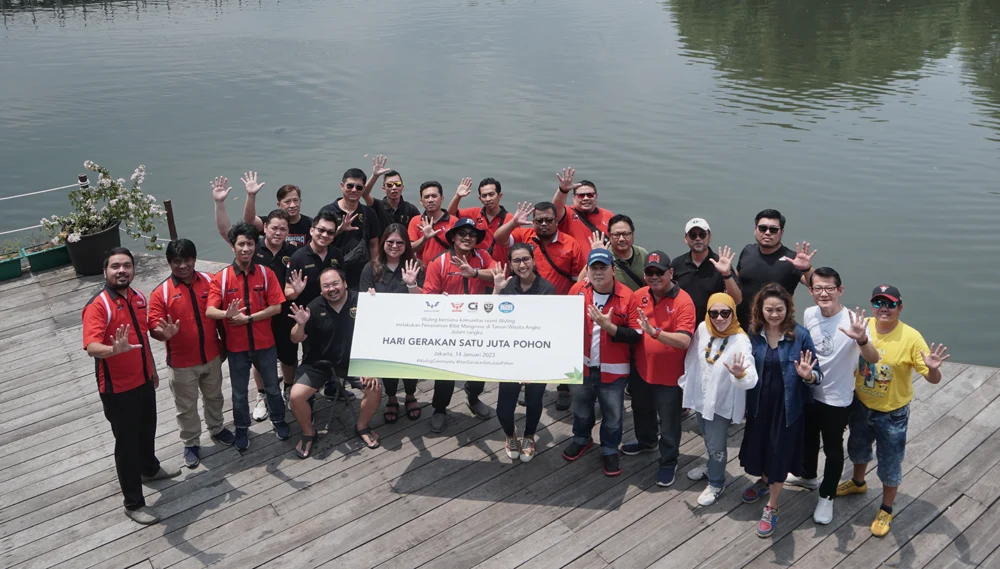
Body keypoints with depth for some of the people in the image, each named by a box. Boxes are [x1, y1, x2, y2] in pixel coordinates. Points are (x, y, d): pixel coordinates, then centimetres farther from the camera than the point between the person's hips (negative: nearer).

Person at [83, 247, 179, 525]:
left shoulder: (138, 297, 2)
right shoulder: (98, 306, -23)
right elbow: (92, 347, -37)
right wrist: (114, 349, -57)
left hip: (143, 381, 7)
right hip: (118, 389, -7)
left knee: (147, 431, 27)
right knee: (127, 442, 5)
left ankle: (150, 468, 53)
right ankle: (134, 503, 18)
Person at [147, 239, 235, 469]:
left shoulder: (209, 281, -6)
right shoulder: (161, 292, -15)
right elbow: (154, 326, -17)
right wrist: (165, 333, -39)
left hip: (212, 356, 3)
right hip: (182, 362, -3)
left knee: (214, 396, 23)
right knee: (186, 406, 12)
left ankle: (216, 428, 47)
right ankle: (191, 443, 31)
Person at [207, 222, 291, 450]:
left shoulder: (266, 273, -6)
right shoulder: (221, 278, -9)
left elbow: (276, 307, -10)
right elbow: (210, 311, -19)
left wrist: (248, 318, -19)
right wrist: (228, 314, -41)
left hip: (264, 343, 1)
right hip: (236, 346, -1)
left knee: (272, 386, 18)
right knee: (239, 392, 14)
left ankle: (278, 419, 41)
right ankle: (242, 428, 34)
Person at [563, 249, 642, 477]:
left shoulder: (627, 296, -15)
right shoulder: (577, 290, -6)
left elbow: (636, 335, -16)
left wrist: (609, 326, -28)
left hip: (613, 369, -2)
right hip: (581, 365, 3)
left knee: (612, 415, 14)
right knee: (581, 409, 24)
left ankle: (610, 450, 36)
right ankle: (581, 439, 49)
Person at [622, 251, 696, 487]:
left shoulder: (683, 302, -21)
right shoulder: (639, 295, -5)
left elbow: (684, 341, -31)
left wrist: (654, 332, -42)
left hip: (669, 375, -6)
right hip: (640, 369, 6)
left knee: (668, 422, 11)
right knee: (642, 410, 29)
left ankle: (668, 462, 32)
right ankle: (646, 442, 55)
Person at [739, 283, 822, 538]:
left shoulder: (800, 335, -17)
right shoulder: (753, 333, -8)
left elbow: (817, 376, -12)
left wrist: (808, 375, -35)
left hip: (788, 406, -3)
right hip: (759, 404, 3)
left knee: (779, 454, 8)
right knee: (758, 448, 20)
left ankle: (771, 508, 29)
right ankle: (764, 481, 53)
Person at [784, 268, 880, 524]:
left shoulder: (852, 321, -25)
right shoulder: (809, 314, -9)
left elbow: (873, 359, -37)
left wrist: (861, 340, -56)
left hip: (837, 399, -5)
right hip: (809, 392, 5)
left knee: (833, 449, 13)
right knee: (808, 439, 26)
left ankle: (826, 496, 33)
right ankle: (809, 476, 52)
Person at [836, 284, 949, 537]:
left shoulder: (911, 338, -24)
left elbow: (933, 379, -22)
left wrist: (933, 368, -42)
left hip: (892, 413, -4)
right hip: (861, 405, 4)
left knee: (890, 464, 12)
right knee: (857, 447, 28)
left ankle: (886, 510, 36)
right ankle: (858, 482, 57)